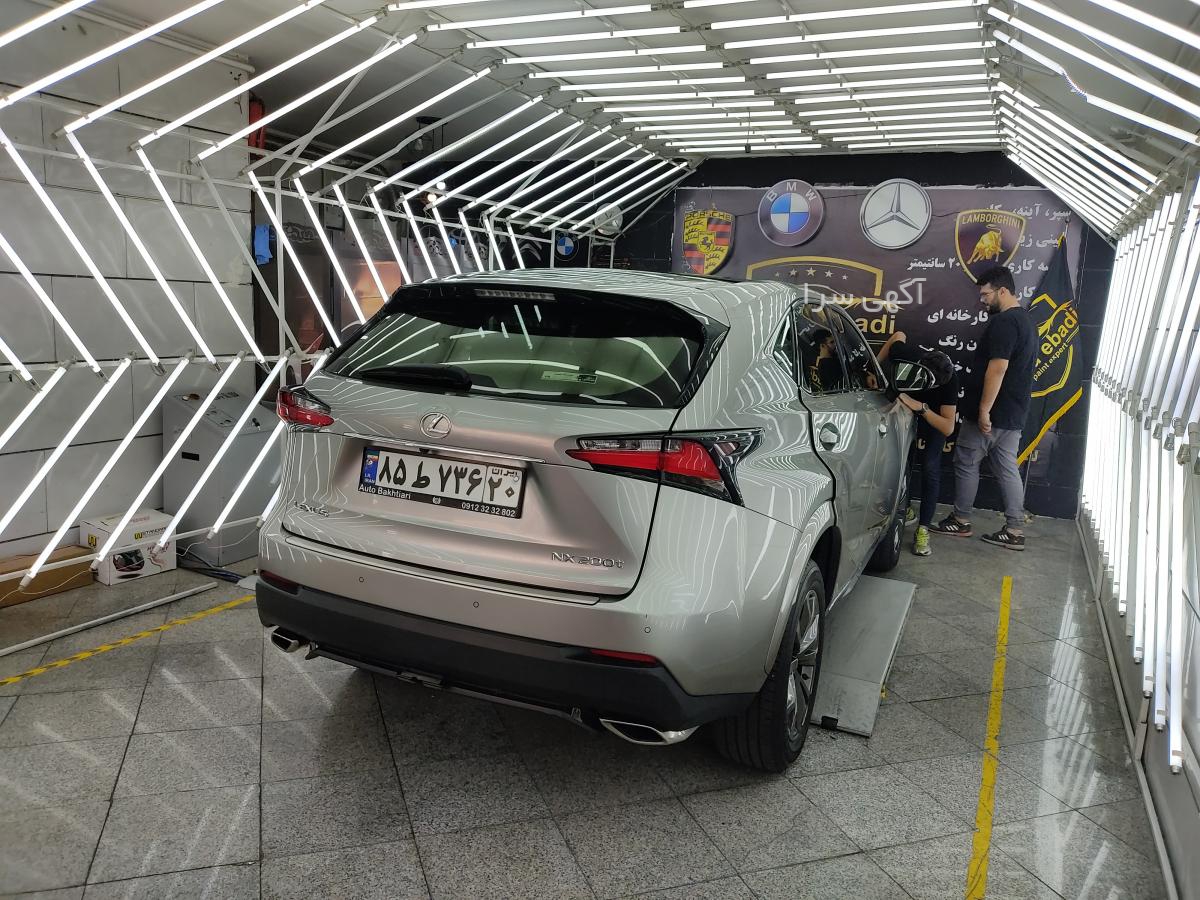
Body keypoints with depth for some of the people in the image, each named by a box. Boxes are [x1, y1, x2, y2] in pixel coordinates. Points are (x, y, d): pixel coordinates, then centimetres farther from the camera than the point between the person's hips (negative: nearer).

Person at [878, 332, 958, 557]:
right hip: (906, 414, 3)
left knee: (930, 469, -15)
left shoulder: (950, 380, -39)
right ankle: (905, 510, 25)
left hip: (935, 418, -3)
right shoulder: (905, 355, -34)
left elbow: (948, 428, -37)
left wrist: (922, 408, -50)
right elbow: (899, 335, -8)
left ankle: (923, 529, -14)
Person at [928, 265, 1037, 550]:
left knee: (966, 463, 3)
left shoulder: (1003, 322, -17)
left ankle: (960, 521, 13)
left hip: (992, 412, -9)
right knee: (1007, 468, 9)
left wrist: (984, 409, -24)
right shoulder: (1026, 321, 16)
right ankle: (1015, 531, 10)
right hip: (1014, 413, 9)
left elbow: (997, 368, -24)